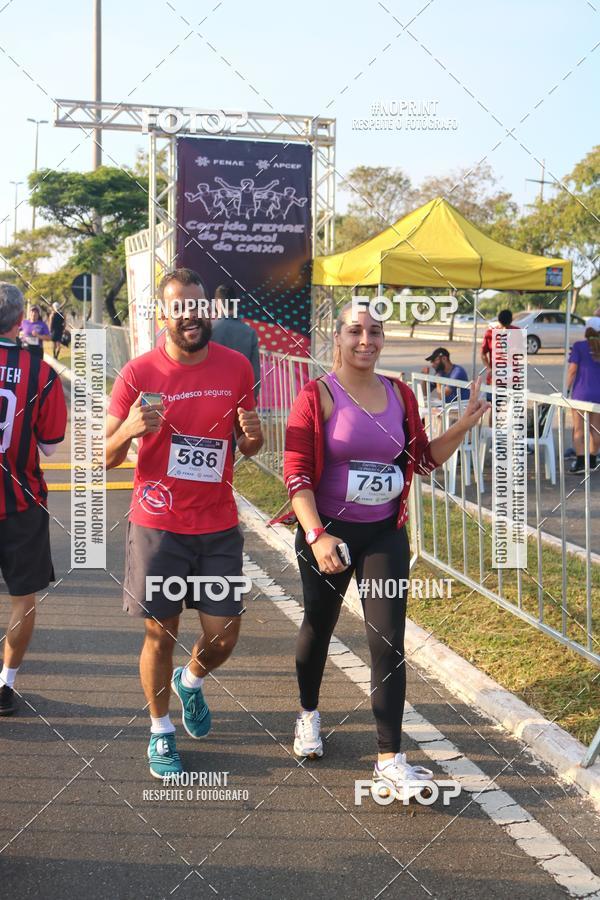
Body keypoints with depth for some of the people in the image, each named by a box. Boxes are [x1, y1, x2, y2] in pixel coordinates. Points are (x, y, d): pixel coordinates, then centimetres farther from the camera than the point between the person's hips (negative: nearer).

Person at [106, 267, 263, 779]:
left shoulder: (236, 367, 0)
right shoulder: (139, 373, -7)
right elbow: (108, 457, -3)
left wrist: (253, 435, -13)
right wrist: (130, 429, -25)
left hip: (219, 527, 2)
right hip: (158, 526, -2)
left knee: (224, 635, 6)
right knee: (160, 634, 6)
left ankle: (191, 681, 41)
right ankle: (161, 732, 28)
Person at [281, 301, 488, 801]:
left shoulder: (399, 394, 2)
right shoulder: (317, 396, -12)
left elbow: (424, 459, 12)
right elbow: (296, 475, -15)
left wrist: (463, 427, -3)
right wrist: (316, 536, -26)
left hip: (386, 534, 3)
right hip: (329, 532, -2)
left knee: (389, 643, -3)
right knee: (319, 627, 17)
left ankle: (390, 760, 3)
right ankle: (309, 714, 45)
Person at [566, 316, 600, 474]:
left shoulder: (579, 346, -6)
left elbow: (572, 370, -10)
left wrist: (566, 389, -3)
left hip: (582, 393, -3)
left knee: (579, 428, 0)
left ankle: (580, 461, -9)